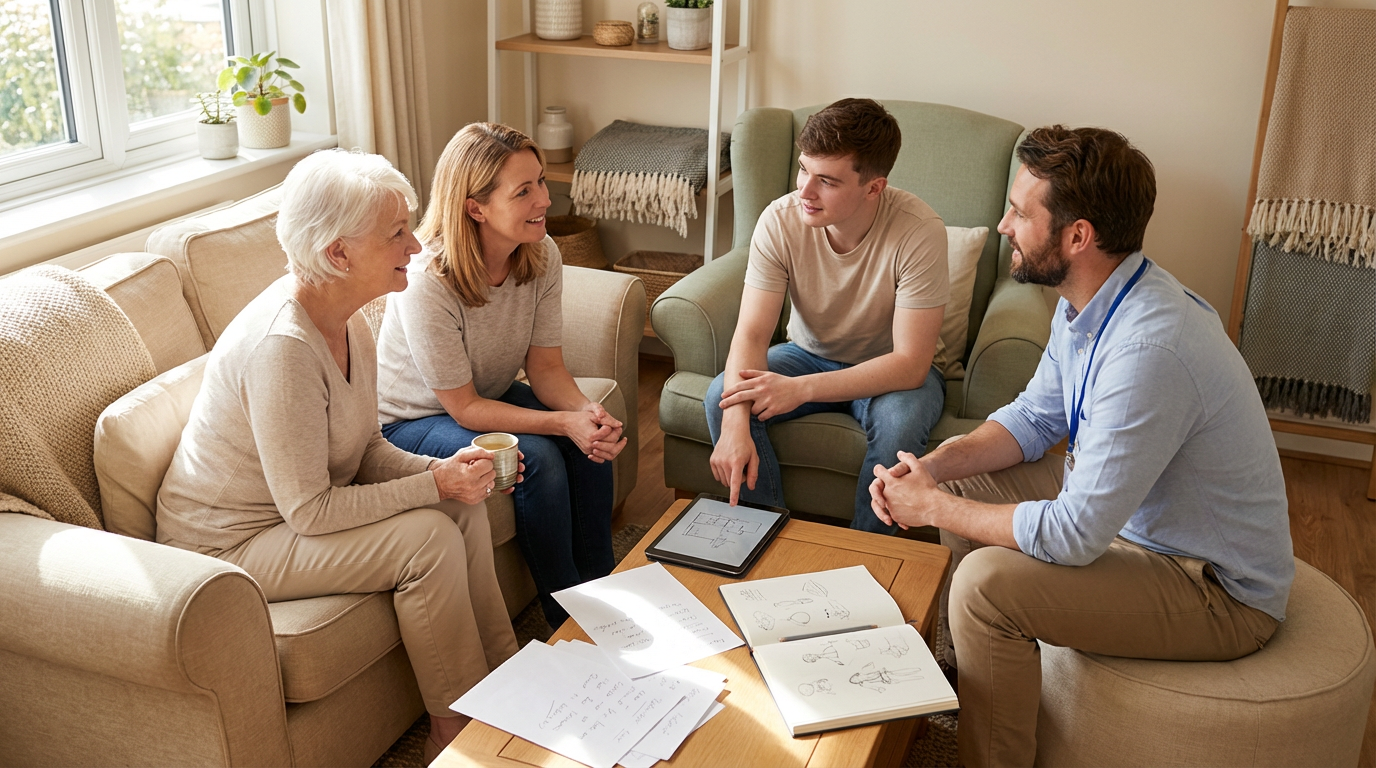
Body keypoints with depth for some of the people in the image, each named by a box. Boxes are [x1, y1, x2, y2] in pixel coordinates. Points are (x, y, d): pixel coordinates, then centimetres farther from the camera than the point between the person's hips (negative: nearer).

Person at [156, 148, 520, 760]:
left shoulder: (345, 318, -3)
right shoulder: (281, 346, -31)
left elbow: (368, 452, 5)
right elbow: (309, 510, -28)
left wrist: (444, 469, -13)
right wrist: (433, 485, -23)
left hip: (302, 507, 9)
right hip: (226, 544, -9)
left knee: (466, 501, -5)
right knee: (429, 537, -22)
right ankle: (453, 728, -4)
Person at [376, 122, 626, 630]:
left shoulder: (541, 256, -13)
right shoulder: (430, 283, -32)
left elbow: (546, 366, -9)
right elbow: (464, 409, -26)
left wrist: (586, 411, -30)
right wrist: (564, 422, -35)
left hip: (493, 397, 6)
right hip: (413, 421, -6)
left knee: (592, 442, -19)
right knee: (539, 459, -27)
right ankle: (567, 620, -9)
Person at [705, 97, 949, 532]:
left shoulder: (920, 233, -29)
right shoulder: (781, 221, -20)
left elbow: (910, 364, -29)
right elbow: (752, 333, -22)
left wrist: (802, 388, -38)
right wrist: (736, 424, -40)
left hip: (895, 370, -3)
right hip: (811, 353, 3)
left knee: (899, 421, -36)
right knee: (722, 397, -22)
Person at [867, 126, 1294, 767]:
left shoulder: (1147, 350, -34)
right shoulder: (1089, 302, -3)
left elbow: (1073, 537, -31)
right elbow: (1035, 418, 9)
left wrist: (933, 508, -19)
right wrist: (937, 467, -8)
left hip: (1221, 593, -9)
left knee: (986, 582, -26)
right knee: (965, 481, 9)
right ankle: (969, 666, 27)